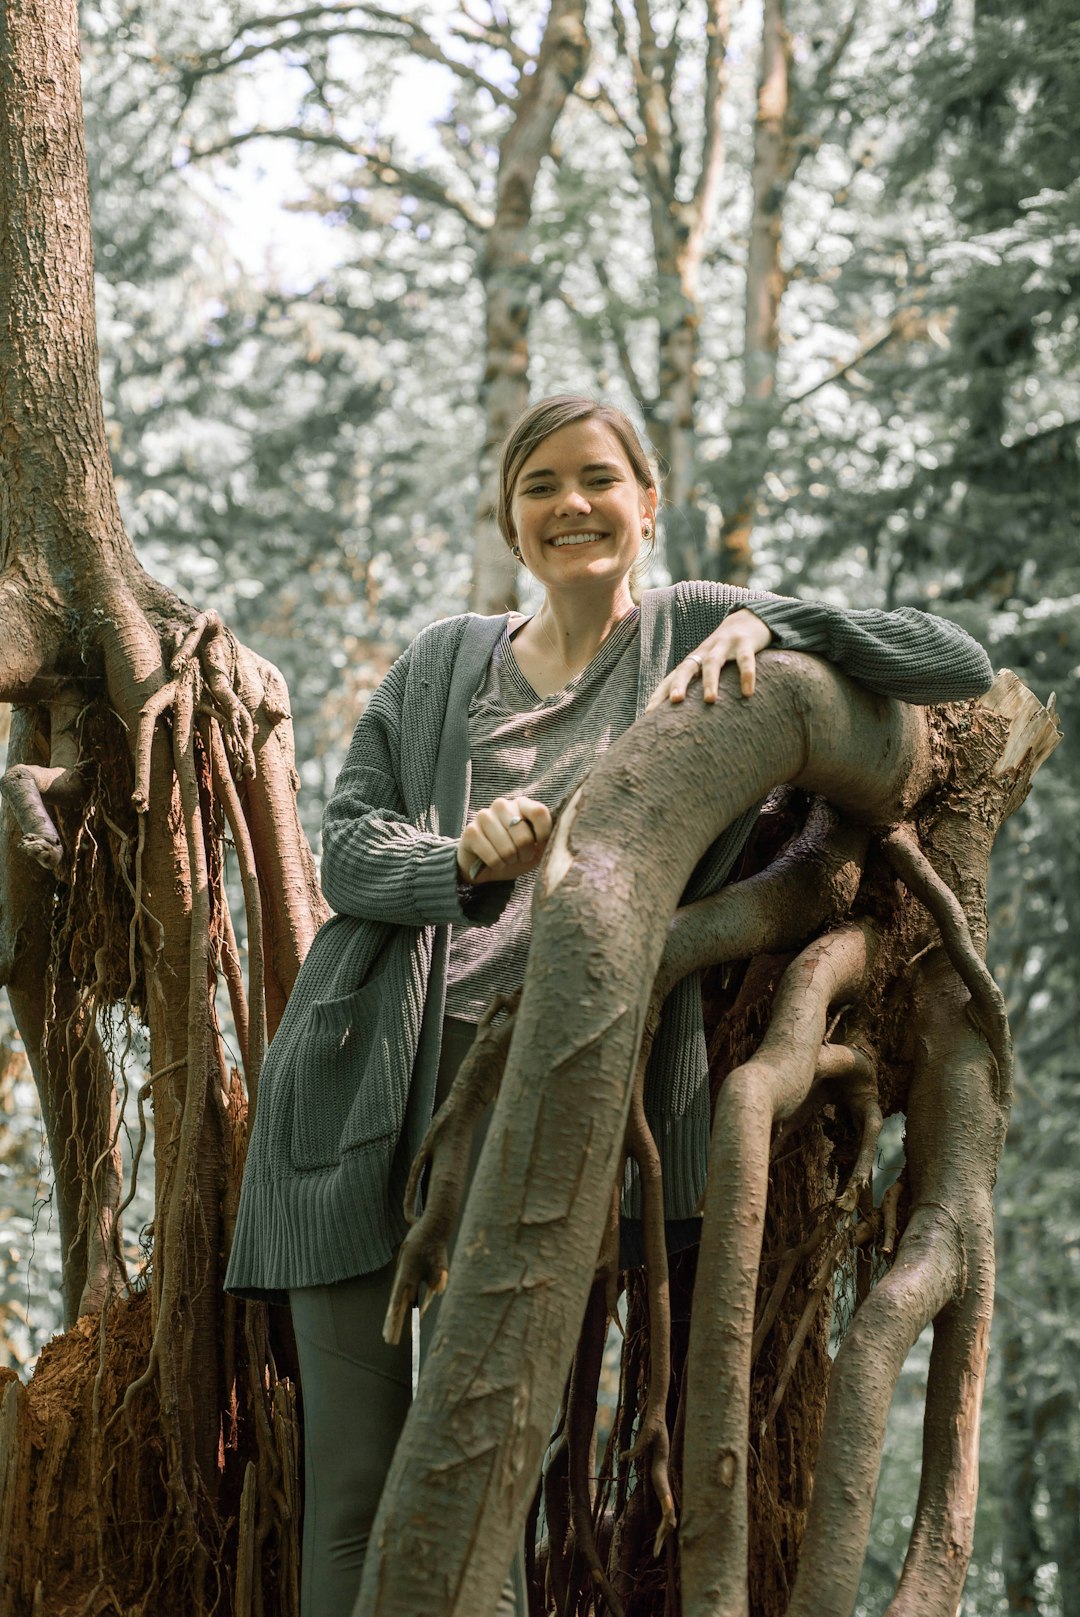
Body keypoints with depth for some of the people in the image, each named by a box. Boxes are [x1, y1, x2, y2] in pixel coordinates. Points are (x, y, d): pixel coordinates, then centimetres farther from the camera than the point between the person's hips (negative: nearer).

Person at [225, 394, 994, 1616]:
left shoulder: (697, 632, 9)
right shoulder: (442, 661, 17)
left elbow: (961, 665, 4)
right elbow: (346, 840, 6)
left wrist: (764, 631, -11)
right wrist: (464, 859, -16)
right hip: (363, 1091, 3)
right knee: (350, 1474, 2)